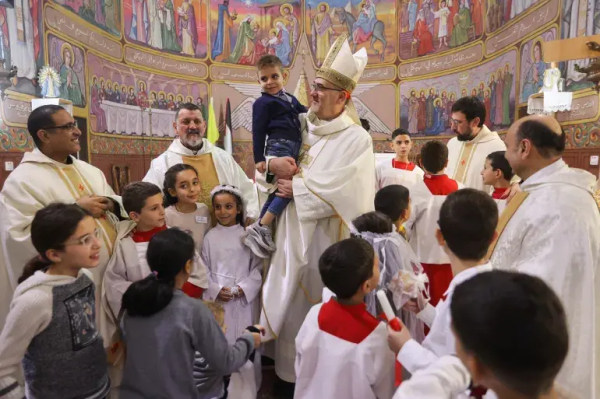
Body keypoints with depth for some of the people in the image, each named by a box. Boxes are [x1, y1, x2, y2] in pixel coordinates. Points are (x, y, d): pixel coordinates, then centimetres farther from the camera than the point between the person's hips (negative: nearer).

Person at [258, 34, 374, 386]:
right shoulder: (301, 128, 5)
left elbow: (339, 192, -22)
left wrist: (296, 188, -14)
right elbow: (264, 163, 11)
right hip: (294, 235, 6)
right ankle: (290, 372, 40)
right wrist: (272, 165, -12)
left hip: (328, 241, -5)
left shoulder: (357, 139, -11)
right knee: (290, 309, 18)